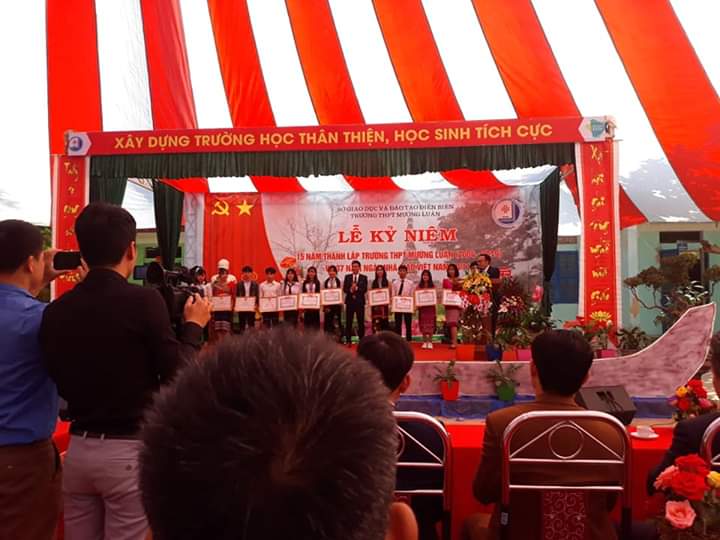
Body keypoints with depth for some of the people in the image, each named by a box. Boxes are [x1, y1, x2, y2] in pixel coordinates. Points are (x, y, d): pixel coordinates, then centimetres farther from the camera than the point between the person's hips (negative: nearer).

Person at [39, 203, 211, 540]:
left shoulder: (56, 310, 0)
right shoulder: (143, 300, -15)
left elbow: (62, 384, 12)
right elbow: (177, 376, -10)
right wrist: (193, 326, 3)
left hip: (78, 448, 5)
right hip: (129, 450, -5)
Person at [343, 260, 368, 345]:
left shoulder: (364, 277, 4)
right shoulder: (347, 277, 9)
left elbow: (365, 289, -7)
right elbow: (344, 289, 0)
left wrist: (356, 288, -21)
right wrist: (351, 290, -19)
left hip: (360, 301, -1)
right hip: (350, 301, 1)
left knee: (361, 321, 2)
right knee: (348, 322, 3)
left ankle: (361, 339, 10)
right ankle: (348, 340, 9)